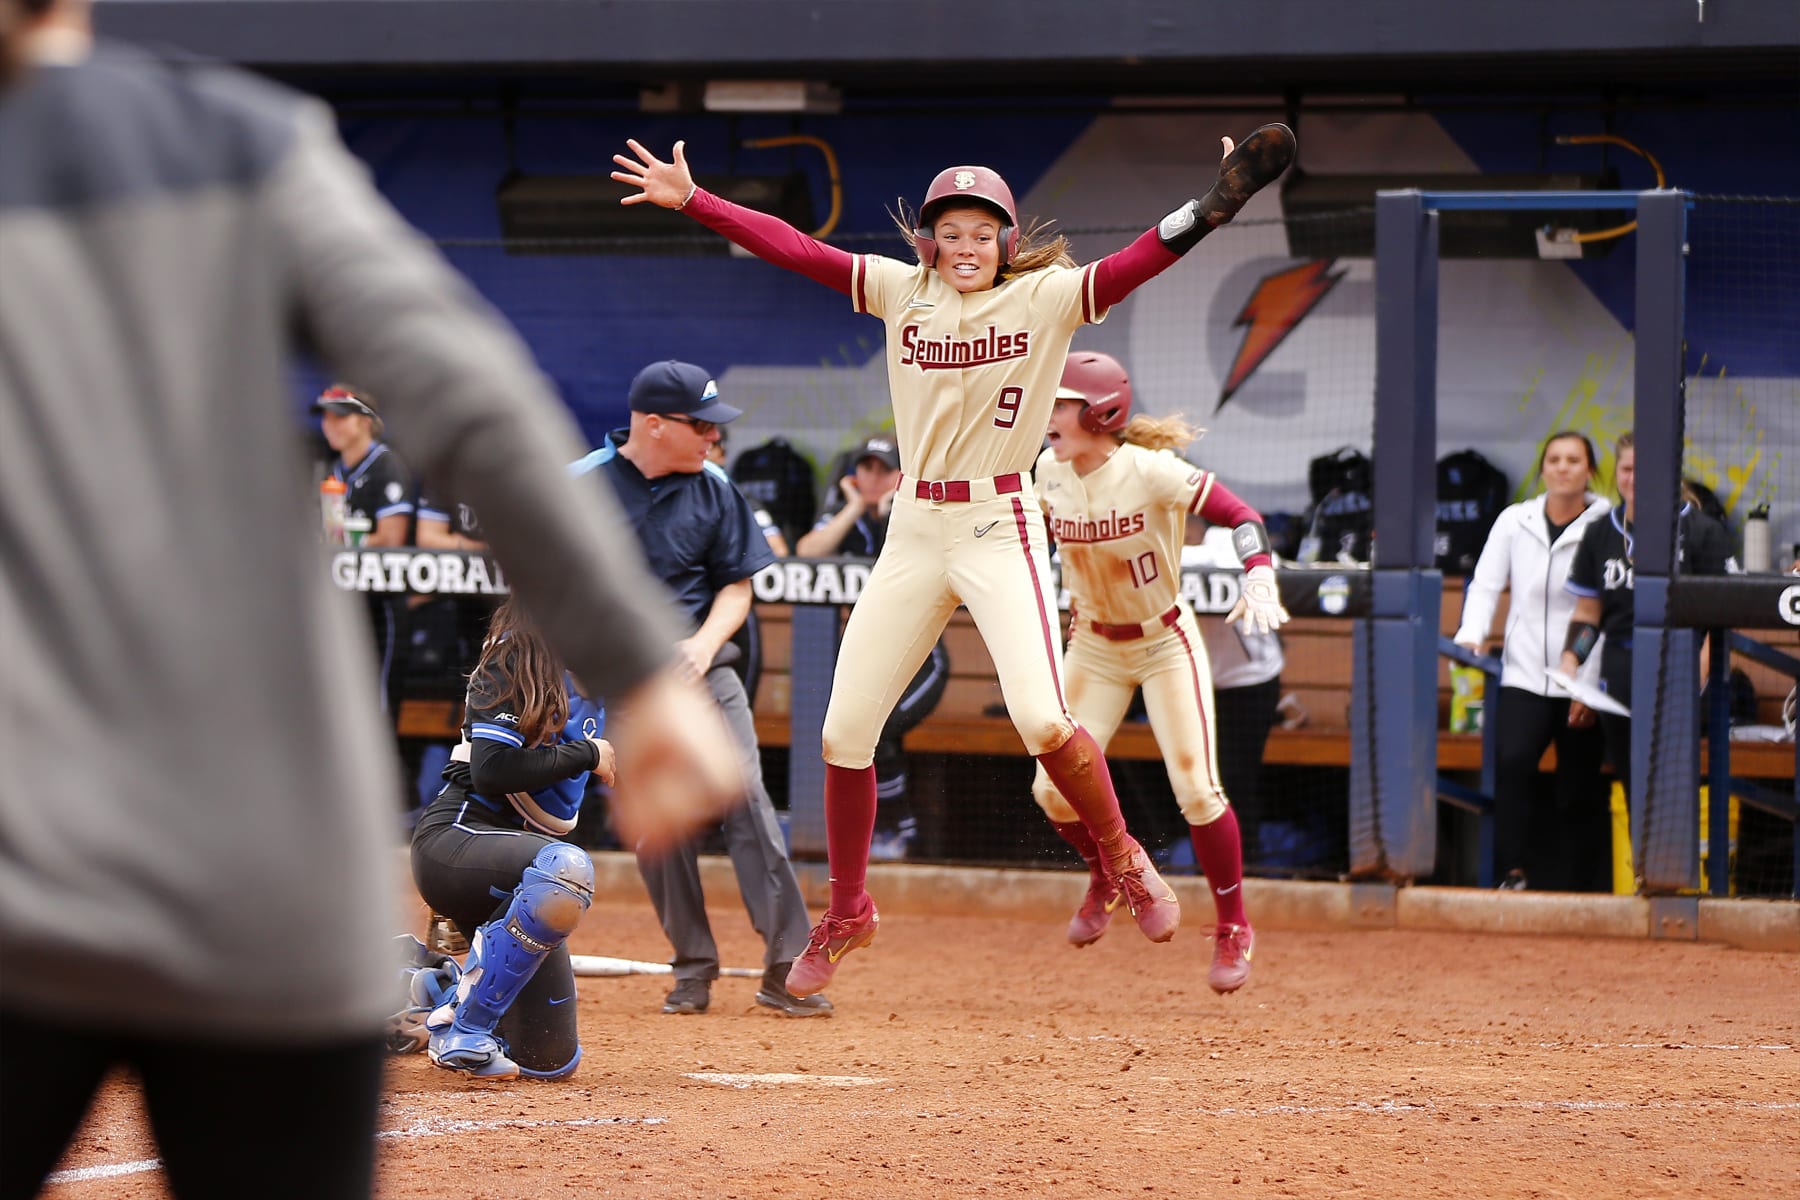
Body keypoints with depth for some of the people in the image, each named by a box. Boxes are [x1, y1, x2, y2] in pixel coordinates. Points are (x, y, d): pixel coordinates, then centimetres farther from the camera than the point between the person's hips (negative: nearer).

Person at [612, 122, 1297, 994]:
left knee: (1042, 720, -21)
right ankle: (846, 914, 21)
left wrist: (1217, 203, -31)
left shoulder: (1045, 298, -4)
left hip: (1000, 530, -4)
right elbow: (793, 248, 1)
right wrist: (690, 199, -5)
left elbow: (1138, 263, -17)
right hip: (913, 532, 4)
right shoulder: (903, 292, 5)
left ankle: (1124, 861, 5)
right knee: (844, 732, 3)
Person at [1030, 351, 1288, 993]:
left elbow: (1242, 516, -25)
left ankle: (1233, 927, 10)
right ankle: (1106, 876, 27)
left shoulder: (1152, 472, -26)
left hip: (1166, 644, -5)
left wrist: (1259, 580, -41)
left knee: (1197, 792, -11)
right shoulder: (1050, 472, -10)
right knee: (1054, 787, -5)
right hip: (1092, 648, 5)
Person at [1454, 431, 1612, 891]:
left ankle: (1572, 880, 10)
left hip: (1583, 681, -2)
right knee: (1512, 761, -21)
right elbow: (1486, 583, 11)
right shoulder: (1515, 522, 9)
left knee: (1578, 791, 2)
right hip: (1525, 675, 2)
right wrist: (1471, 636, -8)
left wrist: (1592, 686, -10)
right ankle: (1514, 868, -16)